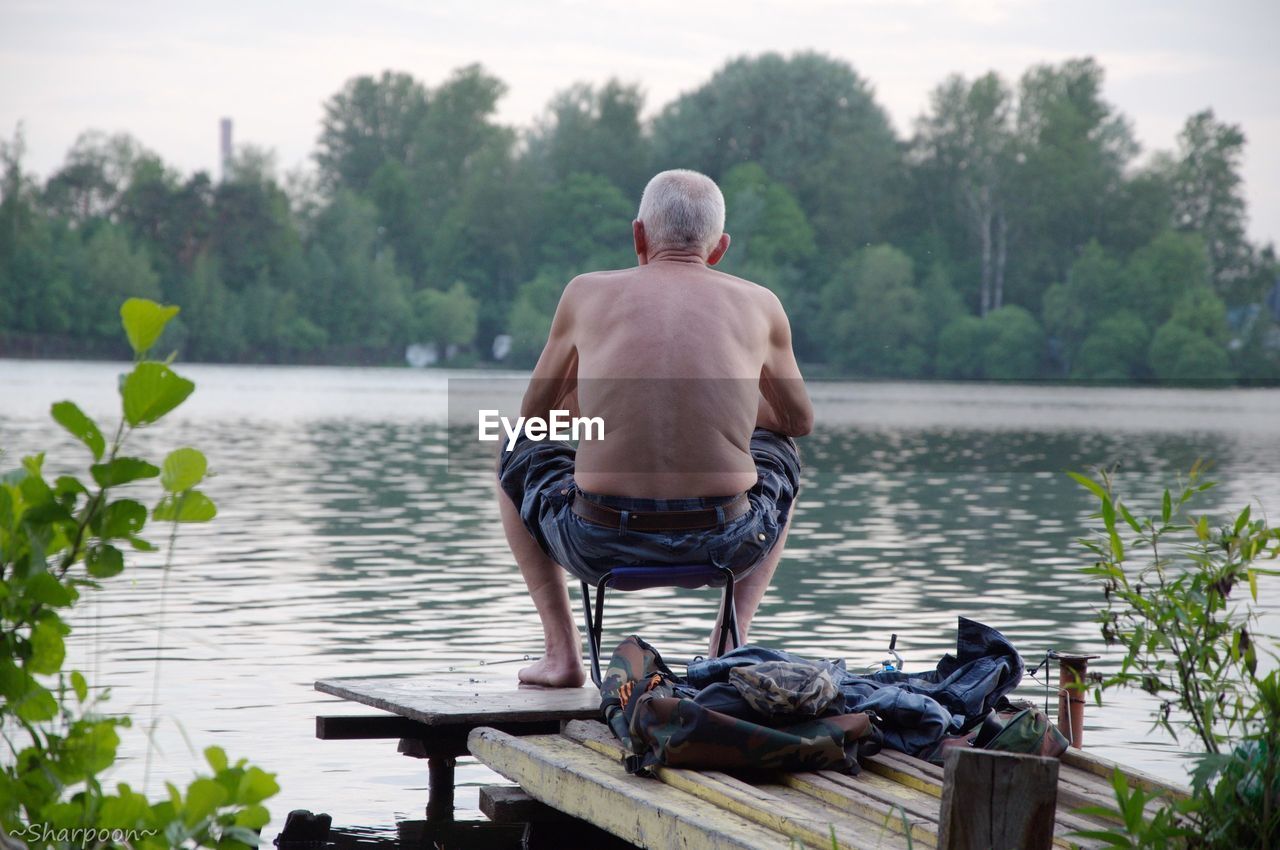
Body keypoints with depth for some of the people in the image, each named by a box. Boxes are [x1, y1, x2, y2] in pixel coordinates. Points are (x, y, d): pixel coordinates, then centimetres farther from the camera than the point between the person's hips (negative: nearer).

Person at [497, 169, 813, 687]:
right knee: (781, 454, 36)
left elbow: (535, 412, 22)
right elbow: (800, 421, 26)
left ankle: (562, 651, 21)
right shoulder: (760, 306, 9)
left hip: (602, 544, -1)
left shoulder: (588, 294, 8)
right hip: (724, 544, 1)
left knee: (515, 452, 32)